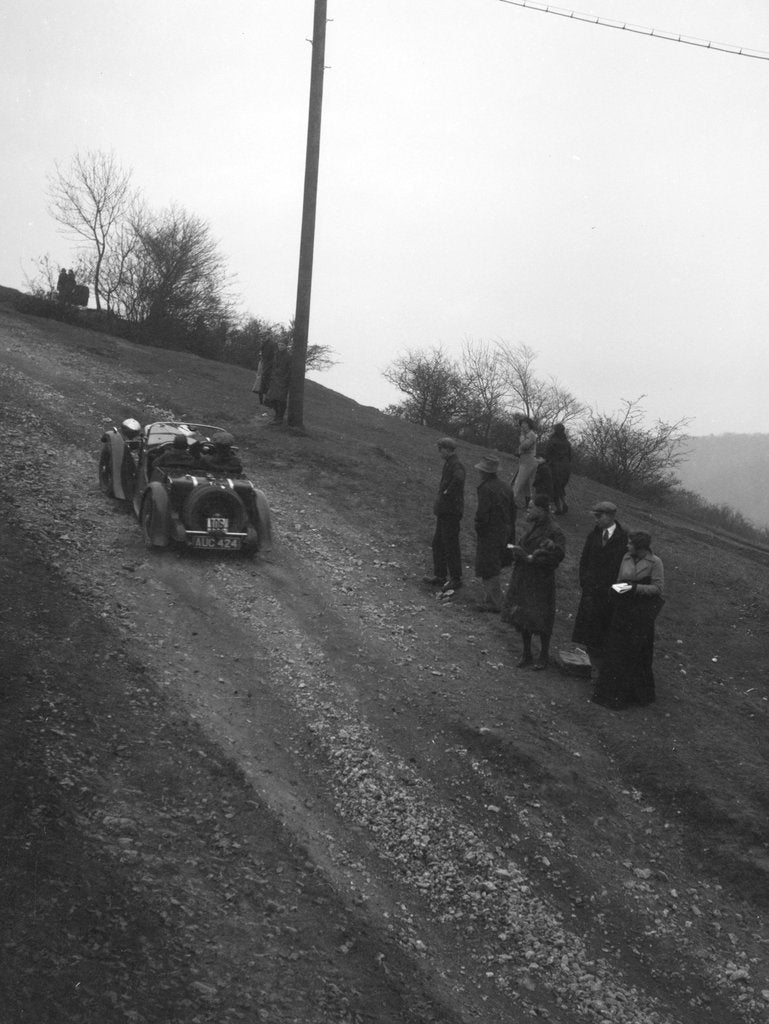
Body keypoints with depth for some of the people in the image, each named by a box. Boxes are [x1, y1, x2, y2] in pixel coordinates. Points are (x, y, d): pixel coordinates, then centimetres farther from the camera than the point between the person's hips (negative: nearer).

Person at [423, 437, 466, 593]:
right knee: (438, 543, 16)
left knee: (451, 546, -2)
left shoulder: (456, 466, -19)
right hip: (444, 511, 10)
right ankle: (440, 576, 25)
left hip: (451, 512, -10)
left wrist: (448, 492, -26)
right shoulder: (448, 464, 13)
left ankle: (455, 579, 7)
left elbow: (458, 479, -39)